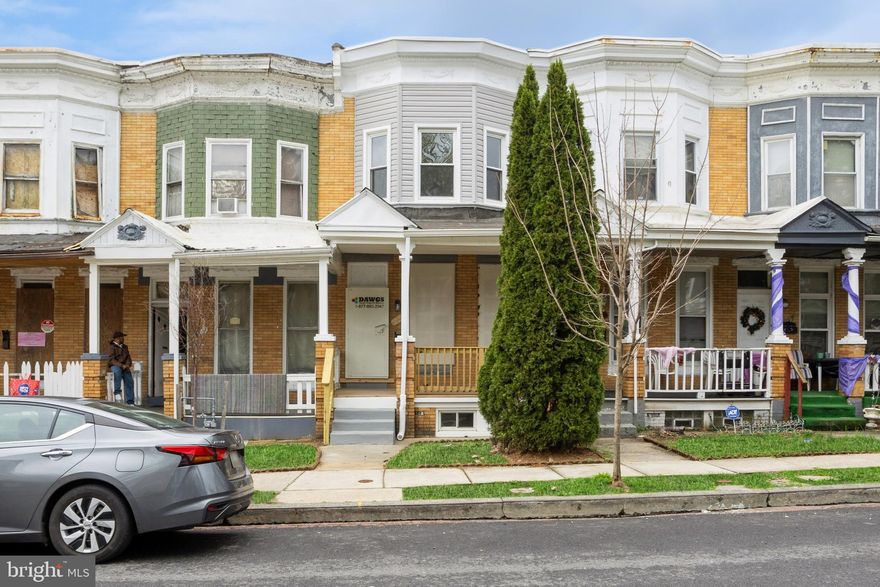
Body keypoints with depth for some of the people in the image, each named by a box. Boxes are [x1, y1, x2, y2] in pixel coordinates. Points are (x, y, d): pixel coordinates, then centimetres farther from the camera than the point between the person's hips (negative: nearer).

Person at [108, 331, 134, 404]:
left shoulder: (125, 347, 16)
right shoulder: (112, 347, -4)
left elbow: (128, 358, 12)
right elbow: (112, 360, -14)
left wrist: (127, 365, -10)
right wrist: (122, 365, -24)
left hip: (124, 367, 5)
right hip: (115, 366, -5)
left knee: (129, 381, -16)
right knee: (117, 371, -39)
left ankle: (130, 402, -18)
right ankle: (117, 392, -35)